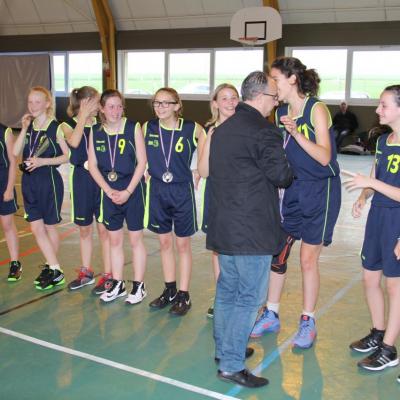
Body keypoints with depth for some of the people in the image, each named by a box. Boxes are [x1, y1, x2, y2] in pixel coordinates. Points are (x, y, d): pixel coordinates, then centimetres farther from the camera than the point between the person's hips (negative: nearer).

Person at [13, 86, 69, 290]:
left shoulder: (56, 127, -8)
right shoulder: (28, 126, 7)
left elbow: (67, 156, -8)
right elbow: (15, 152, -2)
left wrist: (42, 161, -17)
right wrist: (24, 128, -9)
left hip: (49, 181, -5)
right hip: (29, 181, 5)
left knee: (49, 226, 8)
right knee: (36, 228, 3)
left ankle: (51, 267, 23)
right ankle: (54, 269, 12)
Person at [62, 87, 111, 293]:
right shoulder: (68, 125, 1)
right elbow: (74, 142, -21)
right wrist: (83, 116, -16)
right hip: (81, 179, 1)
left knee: (104, 228, 2)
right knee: (84, 229, 13)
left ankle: (107, 275, 11)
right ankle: (86, 272, 27)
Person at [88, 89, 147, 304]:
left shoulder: (133, 128, -7)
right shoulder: (95, 132, 2)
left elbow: (142, 162, -9)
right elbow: (93, 166, 3)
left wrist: (127, 192, -13)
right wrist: (109, 191, -7)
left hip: (133, 190, -3)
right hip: (109, 192, 3)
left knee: (135, 239, 4)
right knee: (114, 240, 12)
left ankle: (139, 286, 16)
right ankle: (117, 284, 25)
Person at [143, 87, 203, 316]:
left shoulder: (191, 129, -11)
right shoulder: (148, 128, -1)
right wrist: (146, 172, 5)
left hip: (182, 192, -3)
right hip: (157, 191, 4)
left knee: (183, 244, 6)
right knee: (165, 243, 13)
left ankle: (184, 295, 17)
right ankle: (170, 290, 27)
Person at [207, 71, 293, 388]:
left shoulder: (222, 129, 13)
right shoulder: (264, 132, -16)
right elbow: (281, 175, -13)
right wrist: (287, 172, 8)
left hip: (223, 225, 9)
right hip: (253, 230, -9)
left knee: (227, 290, 19)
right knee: (249, 297, 0)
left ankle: (224, 349, 32)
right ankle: (232, 365, 6)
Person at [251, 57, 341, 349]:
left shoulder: (317, 109, -13)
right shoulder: (281, 113, 5)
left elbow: (324, 157, -21)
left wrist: (295, 133, -30)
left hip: (320, 191, -6)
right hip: (292, 190, 6)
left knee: (308, 259, 1)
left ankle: (308, 323, 19)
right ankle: (271, 315, 23)